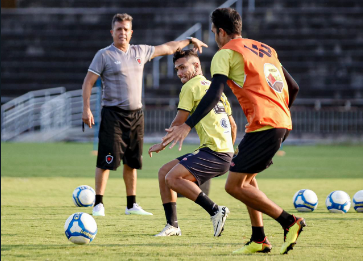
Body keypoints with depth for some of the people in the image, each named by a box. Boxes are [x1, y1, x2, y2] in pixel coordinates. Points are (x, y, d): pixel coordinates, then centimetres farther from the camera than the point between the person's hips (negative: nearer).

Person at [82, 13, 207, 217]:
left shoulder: (140, 52, 13)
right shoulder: (104, 55, -2)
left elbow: (167, 48, 27)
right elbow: (88, 82, -3)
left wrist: (190, 40, 34)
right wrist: (86, 109, -12)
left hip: (136, 114, 5)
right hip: (113, 114, -5)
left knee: (132, 162, 9)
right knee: (107, 161, -10)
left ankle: (132, 205, 16)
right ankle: (99, 204, -5)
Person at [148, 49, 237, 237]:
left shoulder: (191, 87, -4)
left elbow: (179, 123, -3)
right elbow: (233, 126, 28)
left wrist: (162, 145, 11)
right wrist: (229, 149, 39)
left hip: (214, 151, -10)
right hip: (225, 153, 10)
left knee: (173, 178, -23)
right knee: (164, 172, 10)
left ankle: (216, 212, -20)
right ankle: (172, 225, 7)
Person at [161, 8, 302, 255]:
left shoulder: (225, 53, -1)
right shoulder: (266, 49, 22)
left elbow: (214, 93, -16)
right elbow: (293, 87, 24)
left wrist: (187, 126, -21)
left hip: (264, 124, -9)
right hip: (282, 122, 9)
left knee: (234, 185, -5)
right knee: (246, 178, 21)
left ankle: (289, 222, -8)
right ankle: (259, 240, 17)